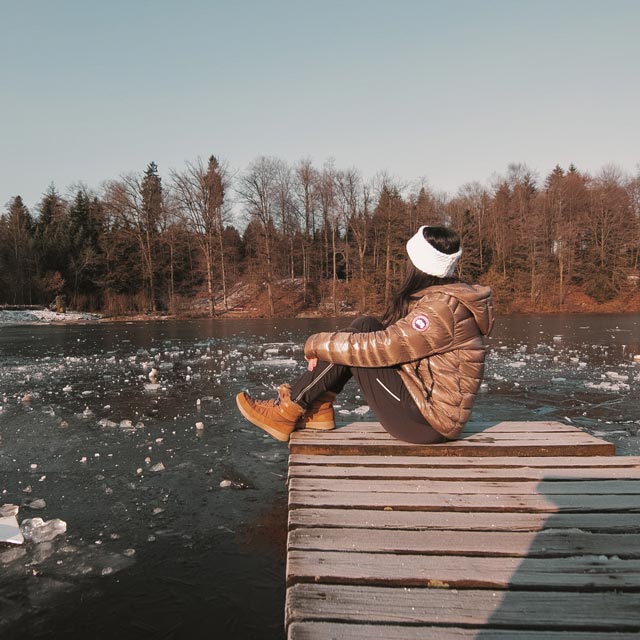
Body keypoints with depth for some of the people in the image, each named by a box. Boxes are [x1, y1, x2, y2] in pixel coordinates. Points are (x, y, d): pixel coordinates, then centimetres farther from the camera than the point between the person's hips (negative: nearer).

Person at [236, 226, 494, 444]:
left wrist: (317, 344, -11)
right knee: (364, 327, 1)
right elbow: (391, 338, 11)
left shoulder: (441, 308, -22)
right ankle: (318, 410, 1)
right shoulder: (444, 297, 10)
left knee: (359, 342, -14)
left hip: (428, 422, -9)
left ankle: (288, 412, -4)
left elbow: (380, 347, -24)